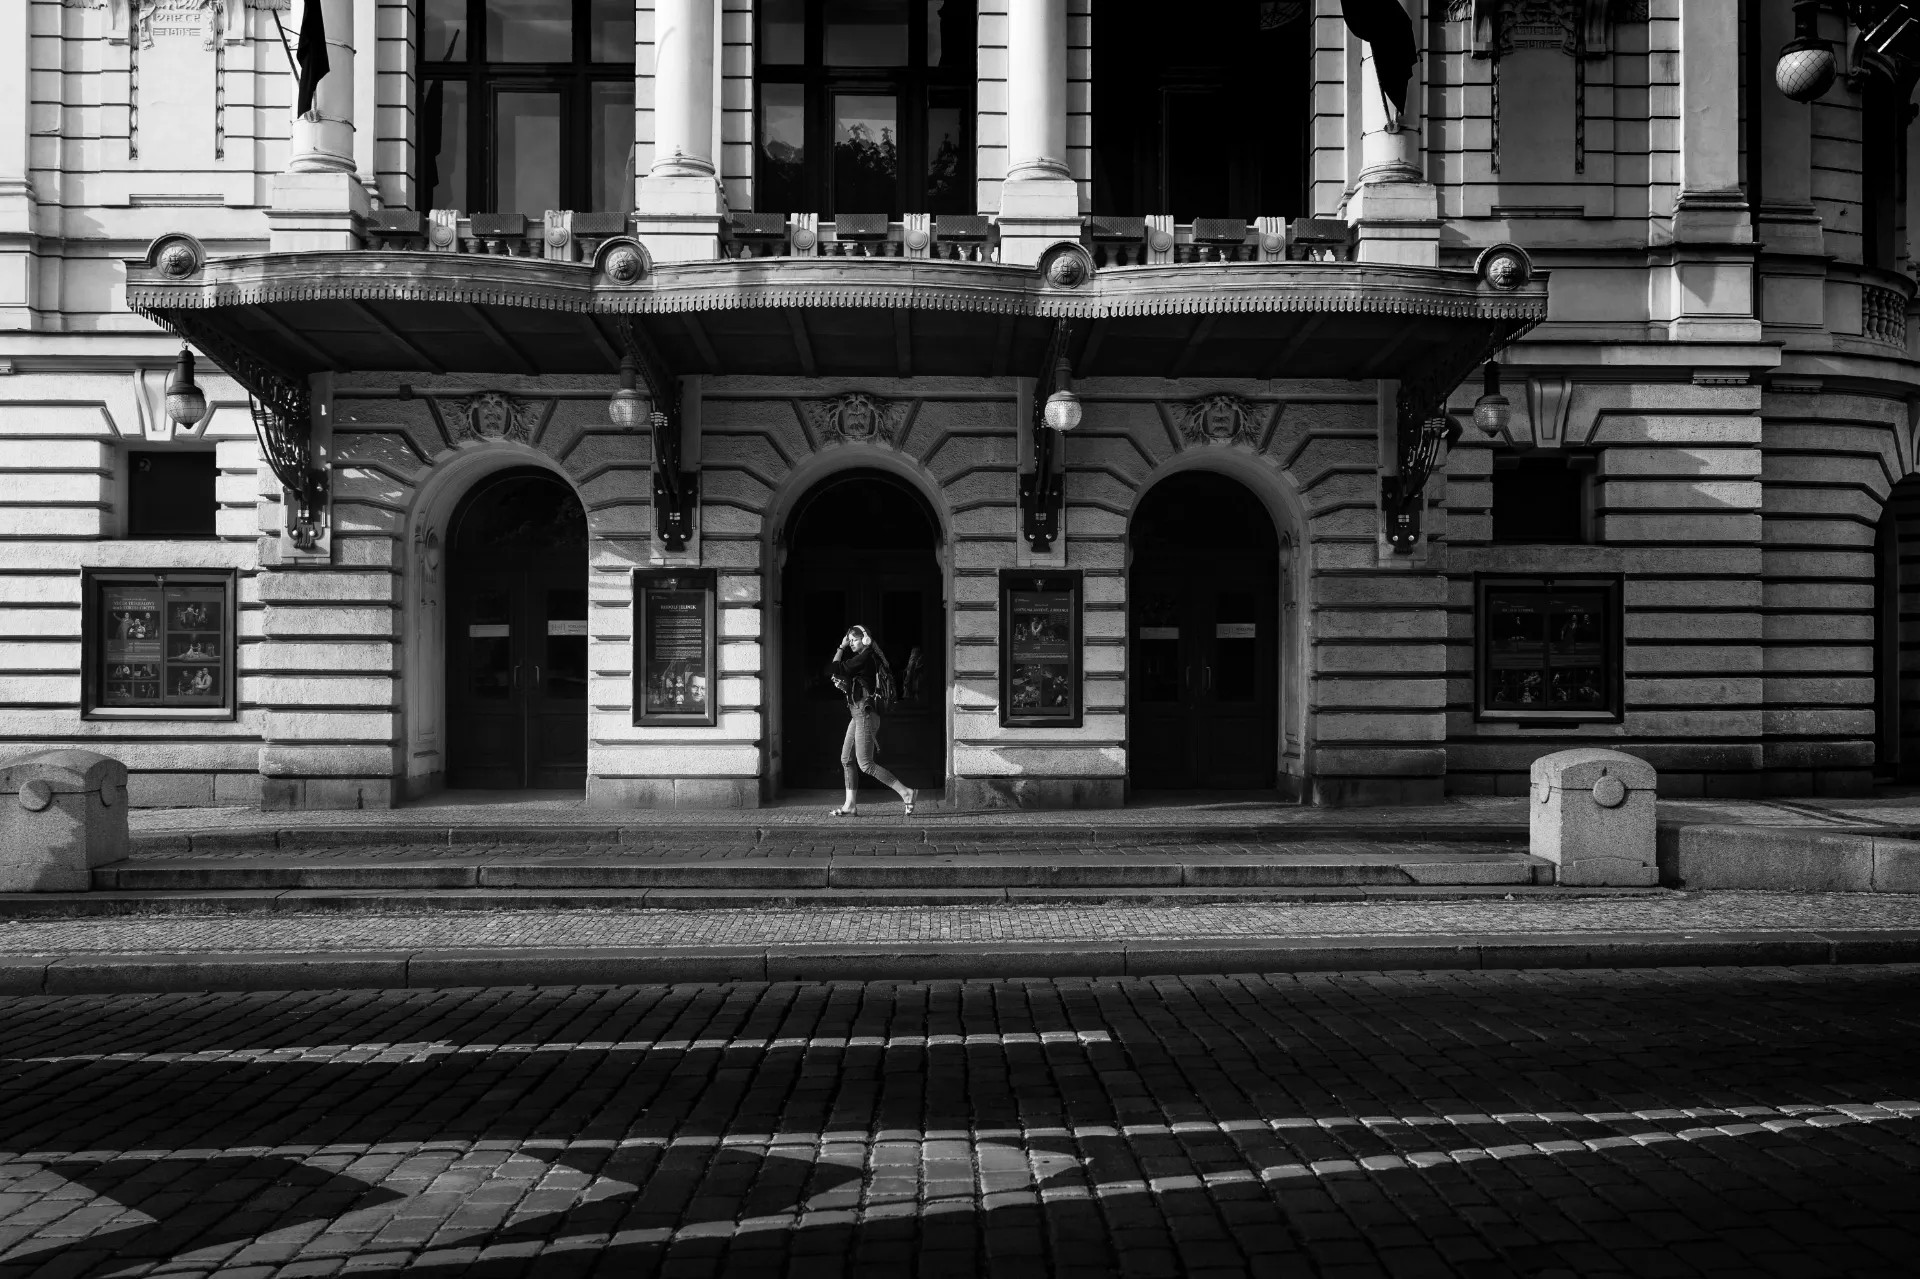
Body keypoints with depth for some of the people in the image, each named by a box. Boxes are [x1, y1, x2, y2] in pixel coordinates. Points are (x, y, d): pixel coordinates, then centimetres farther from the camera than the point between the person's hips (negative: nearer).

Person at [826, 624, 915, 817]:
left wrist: (841, 648, -5)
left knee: (865, 764, -10)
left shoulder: (864, 658, -13)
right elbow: (854, 689, 21)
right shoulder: (866, 658, 17)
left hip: (865, 714, -10)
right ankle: (851, 804, 10)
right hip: (857, 714, 10)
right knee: (846, 759, 9)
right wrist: (842, 685, 4)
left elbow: (834, 670, -14)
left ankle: (905, 792, -10)